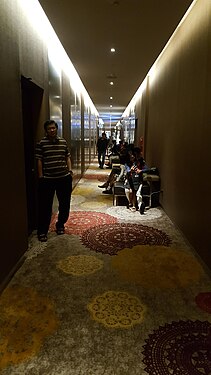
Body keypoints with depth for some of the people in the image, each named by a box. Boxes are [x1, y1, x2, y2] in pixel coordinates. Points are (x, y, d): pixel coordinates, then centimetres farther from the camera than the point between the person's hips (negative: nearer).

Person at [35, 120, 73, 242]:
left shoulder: (63, 141, 7)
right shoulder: (41, 143, -3)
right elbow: (39, 161, -3)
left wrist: (70, 170, 5)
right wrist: (40, 177, -5)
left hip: (64, 177, 4)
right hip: (47, 179, -3)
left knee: (65, 204, 12)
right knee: (45, 206, 2)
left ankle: (60, 225, 34)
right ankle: (42, 231, 15)